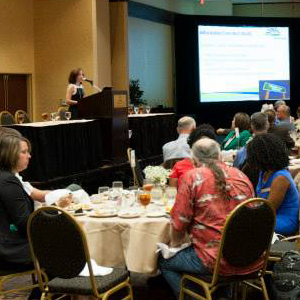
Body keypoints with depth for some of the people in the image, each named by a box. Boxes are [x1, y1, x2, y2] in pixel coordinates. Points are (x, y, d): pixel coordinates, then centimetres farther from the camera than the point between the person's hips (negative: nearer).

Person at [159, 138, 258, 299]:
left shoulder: (192, 177, -7)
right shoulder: (241, 176, 9)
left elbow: (179, 222, -5)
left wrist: (174, 243, 15)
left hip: (217, 261, -6)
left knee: (164, 261, 13)